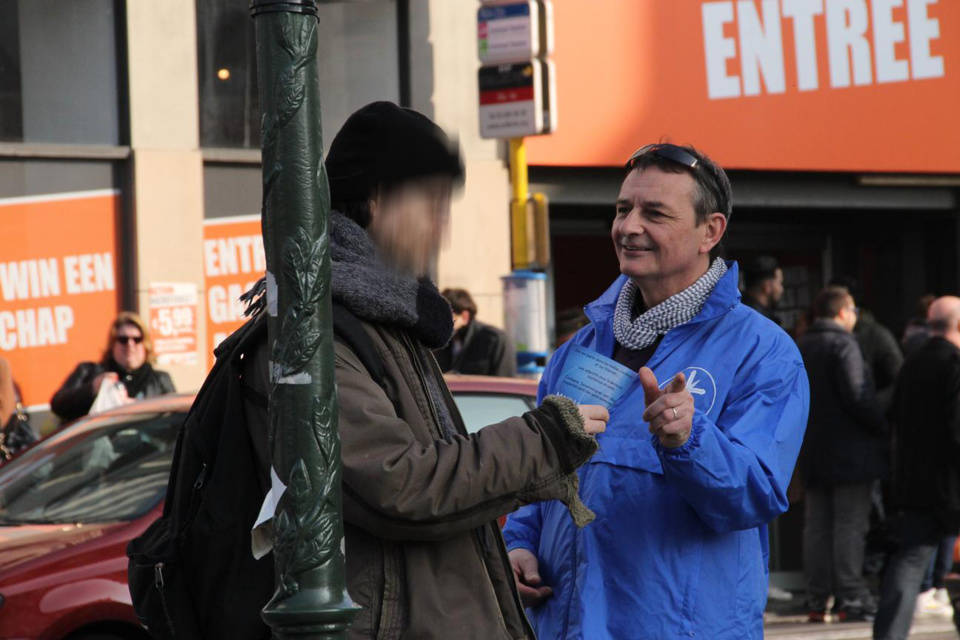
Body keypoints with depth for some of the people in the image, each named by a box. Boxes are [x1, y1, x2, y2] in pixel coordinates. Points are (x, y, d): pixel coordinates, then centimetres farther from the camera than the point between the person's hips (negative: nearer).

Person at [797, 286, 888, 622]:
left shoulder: (800, 348, 12)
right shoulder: (843, 345, -12)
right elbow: (859, 398, -18)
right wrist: (883, 430, -7)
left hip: (812, 453, 7)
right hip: (850, 452, -7)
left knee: (816, 527, 8)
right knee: (850, 524, -6)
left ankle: (817, 600, 7)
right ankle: (851, 598, -8)